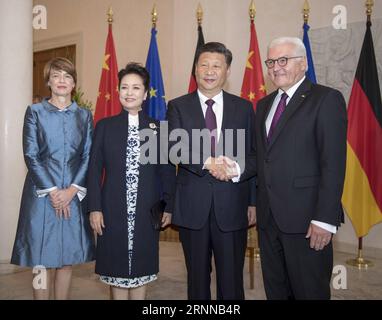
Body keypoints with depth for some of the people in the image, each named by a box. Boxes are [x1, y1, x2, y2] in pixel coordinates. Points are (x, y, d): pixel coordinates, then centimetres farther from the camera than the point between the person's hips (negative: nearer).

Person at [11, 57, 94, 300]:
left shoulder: (84, 115, 9)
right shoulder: (35, 112, 4)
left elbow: (88, 156, 3)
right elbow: (31, 155, -3)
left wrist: (71, 190, -9)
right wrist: (52, 190, -11)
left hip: (74, 195, 2)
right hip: (42, 193, -2)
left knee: (67, 259, 8)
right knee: (42, 260, 1)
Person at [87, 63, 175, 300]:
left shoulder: (159, 128, 4)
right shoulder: (105, 126, 4)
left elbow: (167, 170, 5)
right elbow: (95, 169, 2)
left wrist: (168, 207, 1)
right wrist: (95, 208, -4)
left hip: (147, 211, 0)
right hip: (113, 210, 0)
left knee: (142, 267, 10)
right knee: (116, 266, 9)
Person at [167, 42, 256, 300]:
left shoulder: (243, 107, 6)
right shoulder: (178, 106, 4)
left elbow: (255, 154, 3)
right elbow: (175, 148, -10)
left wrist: (237, 169, -18)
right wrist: (208, 162, -25)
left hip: (232, 206, 1)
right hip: (193, 205, 0)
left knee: (232, 281, 10)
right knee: (197, 278, 16)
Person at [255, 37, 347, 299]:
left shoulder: (327, 99, -6)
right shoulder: (264, 104, 15)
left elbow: (334, 164, -14)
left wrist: (325, 219, -18)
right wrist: (255, 203, 10)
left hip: (306, 219, -6)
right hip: (268, 217, 6)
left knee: (310, 291, 6)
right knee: (275, 290, 16)